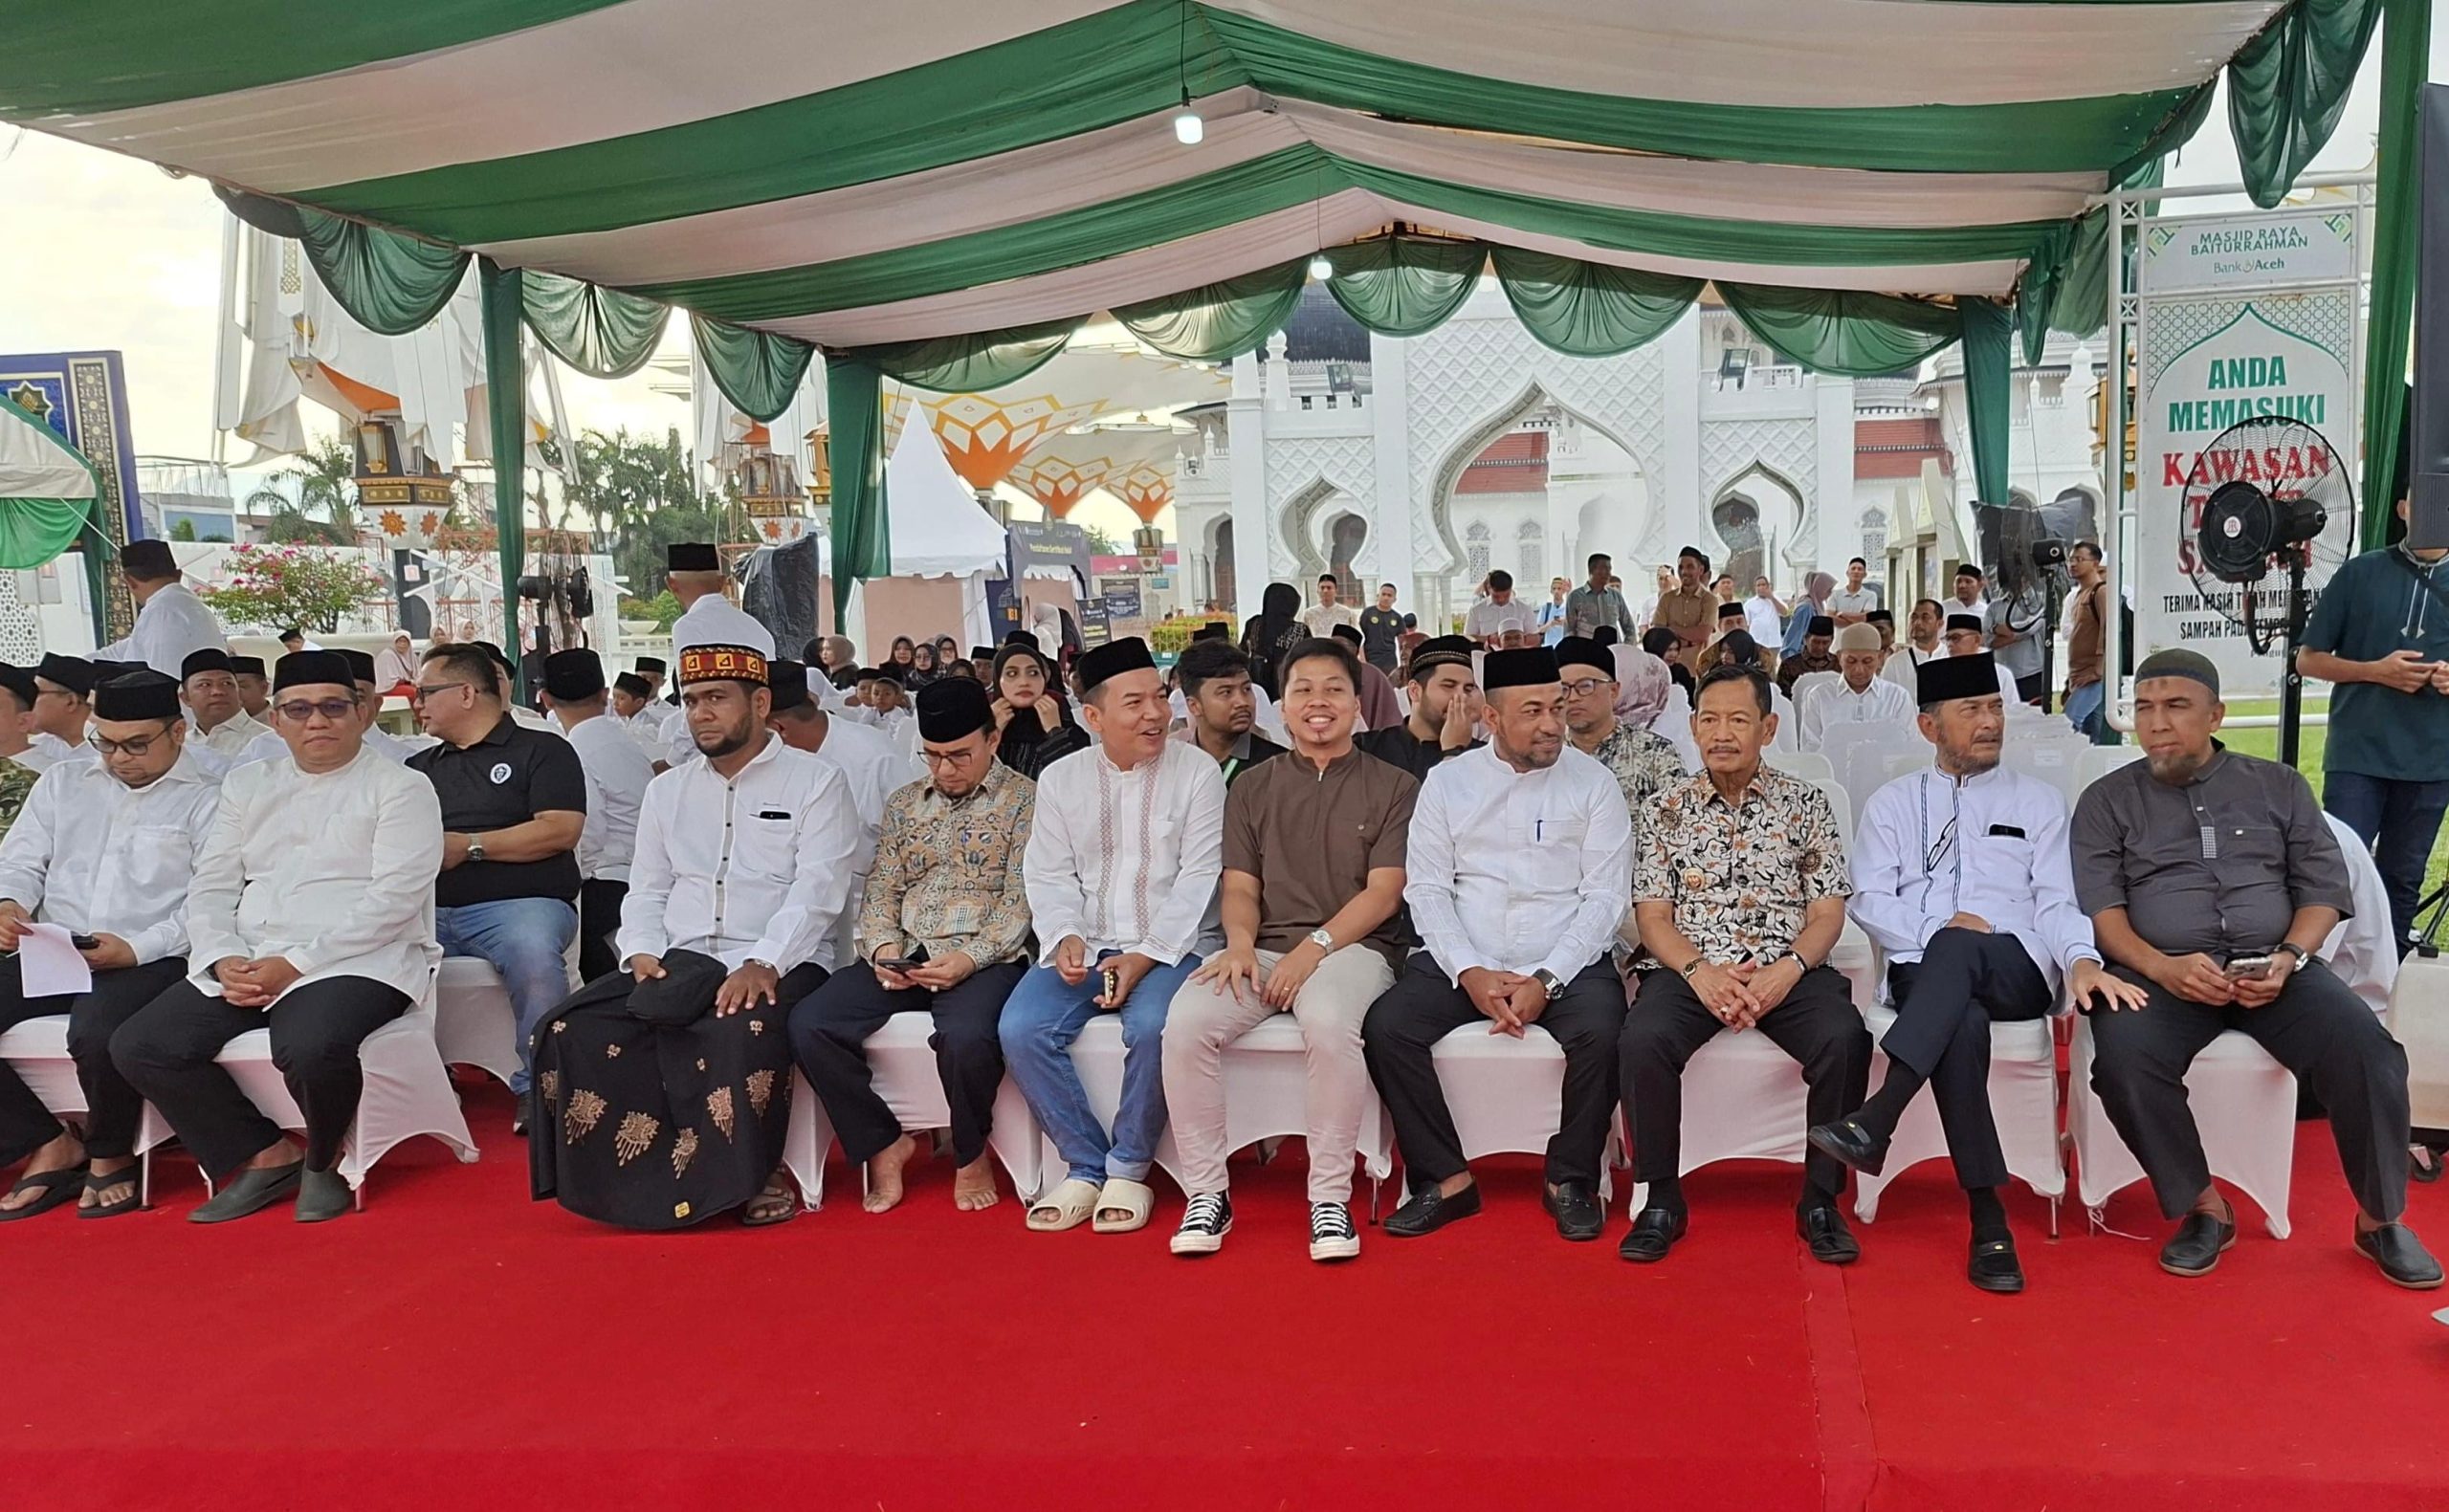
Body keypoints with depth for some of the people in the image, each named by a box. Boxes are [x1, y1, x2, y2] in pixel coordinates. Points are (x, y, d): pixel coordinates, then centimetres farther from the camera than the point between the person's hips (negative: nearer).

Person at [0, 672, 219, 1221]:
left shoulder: (207, 800, 2)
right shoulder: (63, 784, 21)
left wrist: (137, 948, -19)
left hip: (150, 960, -6)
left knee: (96, 1031, -34)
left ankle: (110, 1156, -5)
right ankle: (49, 1144, 0)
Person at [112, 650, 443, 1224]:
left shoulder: (400, 787, 1)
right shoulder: (246, 784, 19)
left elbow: (393, 897, -10)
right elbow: (211, 886, 13)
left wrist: (296, 963, -17)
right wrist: (223, 960, -7)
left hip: (360, 960, -6)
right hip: (244, 963, 6)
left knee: (308, 1047, -35)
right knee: (139, 1046, -14)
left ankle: (323, 1159, -2)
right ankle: (265, 1154, 1)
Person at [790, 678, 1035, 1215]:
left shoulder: (1025, 799, 3)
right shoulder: (905, 804, 20)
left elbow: (1022, 898, -5)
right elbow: (881, 889, 16)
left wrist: (970, 958, -20)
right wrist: (883, 947, -6)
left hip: (985, 958, -5)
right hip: (904, 958, 5)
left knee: (966, 1035, -37)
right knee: (809, 1024, -19)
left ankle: (971, 1153, -5)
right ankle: (884, 1143, 0)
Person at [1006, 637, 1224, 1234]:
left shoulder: (1197, 772, 0)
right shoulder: (1060, 779, 10)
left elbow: (1197, 880, -5)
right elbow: (1050, 876, 8)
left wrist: (1146, 956, -16)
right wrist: (1065, 937, -13)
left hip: (1165, 948, -3)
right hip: (1083, 948, 3)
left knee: (1153, 1027, -33)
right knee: (1021, 1028, -22)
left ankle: (1129, 1169, -10)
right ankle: (1084, 1166, -6)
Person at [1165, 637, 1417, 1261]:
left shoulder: (1393, 788, 9)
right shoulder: (1252, 789, 19)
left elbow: (1383, 892, -1)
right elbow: (1240, 887, 12)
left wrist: (1315, 946, -15)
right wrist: (1240, 943, -10)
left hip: (1351, 946, -3)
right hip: (1264, 946, 3)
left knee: (1330, 1022, -38)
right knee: (1187, 1022, -27)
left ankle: (1330, 1198, -21)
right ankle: (1207, 1192, -14)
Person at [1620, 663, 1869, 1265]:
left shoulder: (1805, 803, 11)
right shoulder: (1667, 809, 12)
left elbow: (1827, 911, 6)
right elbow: (1652, 915, 5)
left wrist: (1788, 969, -15)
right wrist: (1699, 971, -14)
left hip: (1789, 970, 0)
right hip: (1690, 969, 0)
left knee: (1845, 1038, -30)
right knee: (1644, 1040, -30)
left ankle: (1820, 1200, -11)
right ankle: (1661, 1200, -12)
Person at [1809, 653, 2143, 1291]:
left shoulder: (2039, 801, 19)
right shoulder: (1892, 803, 19)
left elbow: (2057, 900, 7)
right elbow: (1868, 899, 8)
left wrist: (2082, 961, -15)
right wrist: (1936, 927, -11)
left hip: (2017, 970, 0)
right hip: (1921, 970, 0)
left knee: (1959, 949, -38)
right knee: (1962, 1023, -37)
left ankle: (1877, 1120, -49)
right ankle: (1988, 1220, -37)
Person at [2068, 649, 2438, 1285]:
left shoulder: (2279, 786, 16)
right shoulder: (2108, 801, 10)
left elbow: (2324, 886, 10)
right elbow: (2098, 905, -1)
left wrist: (2288, 959, -9)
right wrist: (2161, 966, -19)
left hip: (2273, 965, 2)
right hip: (2160, 970, -1)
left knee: (2365, 1051, -25)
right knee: (2124, 1057, -32)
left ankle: (2381, 1219, -3)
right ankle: (2204, 1207, -11)